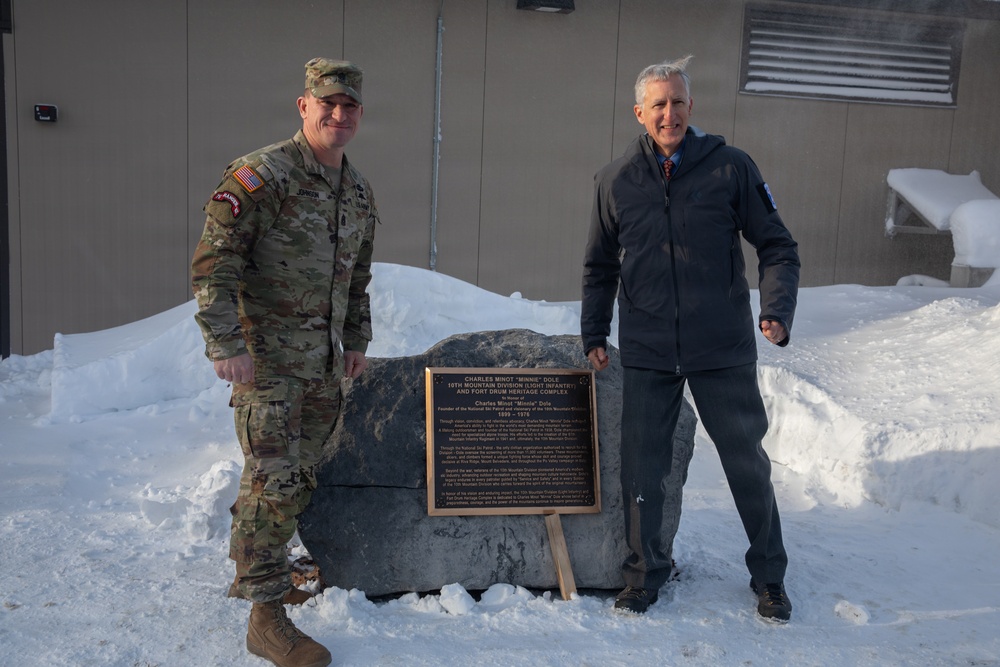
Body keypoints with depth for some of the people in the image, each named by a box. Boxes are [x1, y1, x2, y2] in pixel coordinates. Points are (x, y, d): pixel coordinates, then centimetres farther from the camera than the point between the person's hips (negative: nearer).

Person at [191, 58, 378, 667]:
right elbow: (214, 263, -15)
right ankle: (266, 616, 4)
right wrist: (226, 344, -21)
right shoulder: (261, 176, -12)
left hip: (325, 365, 7)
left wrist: (357, 342, 19)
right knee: (275, 479, -7)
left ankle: (252, 571, 34)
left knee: (299, 479, 14)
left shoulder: (360, 192, 11)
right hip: (269, 360, -7)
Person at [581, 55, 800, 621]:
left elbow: (778, 246, 2)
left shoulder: (731, 167, -3)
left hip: (725, 351, -1)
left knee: (747, 463, 9)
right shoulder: (616, 181, 4)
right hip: (647, 355, 2)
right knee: (643, 468, 7)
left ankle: (770, 577, 28)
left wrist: (777, 310, -12)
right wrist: (594, 332, 10)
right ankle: (645, 574, 27)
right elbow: (600, 267, 15)